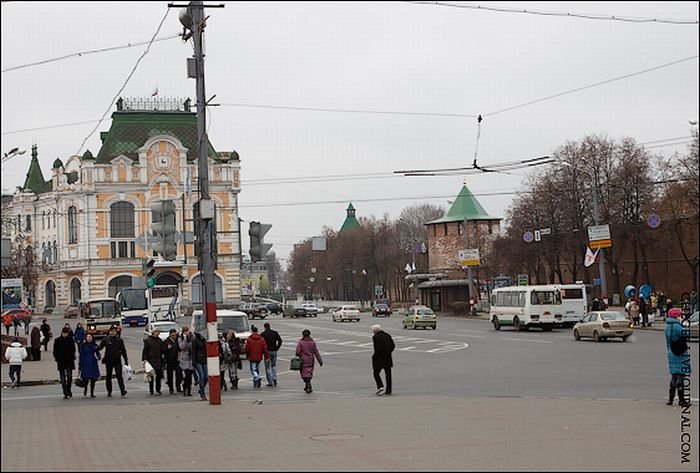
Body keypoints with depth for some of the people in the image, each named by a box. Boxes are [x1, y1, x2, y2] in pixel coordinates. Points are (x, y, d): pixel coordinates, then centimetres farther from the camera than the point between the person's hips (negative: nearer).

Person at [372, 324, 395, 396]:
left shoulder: (375, 337, -13)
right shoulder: (387, 335, 8)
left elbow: (378, 349, -21)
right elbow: (393, 346, 8)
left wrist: (374, 356, -7)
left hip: (379, 358, -6)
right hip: (388, 358, 6)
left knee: (376, 374, 4)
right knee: (388, 374, 10)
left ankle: (380, 388, -14)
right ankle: (388, 390, 13)